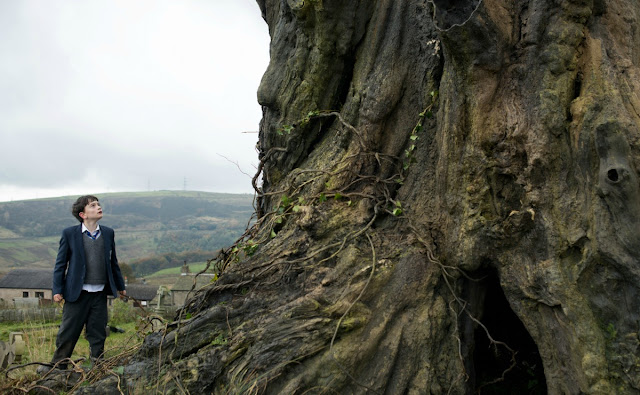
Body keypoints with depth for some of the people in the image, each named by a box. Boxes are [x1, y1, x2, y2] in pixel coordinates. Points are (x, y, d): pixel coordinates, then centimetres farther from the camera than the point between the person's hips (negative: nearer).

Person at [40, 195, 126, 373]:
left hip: (100, 294, 3)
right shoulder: (69, 234, -3)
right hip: (77, 293, -3)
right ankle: (58, 365, 21)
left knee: (98, 333, 9)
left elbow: (113, 262, 15)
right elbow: (60, 263, 0)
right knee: (68, 332, 5)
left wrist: (120, 286, 19)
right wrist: (57, 290, -5)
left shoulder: (108, 233, 7)